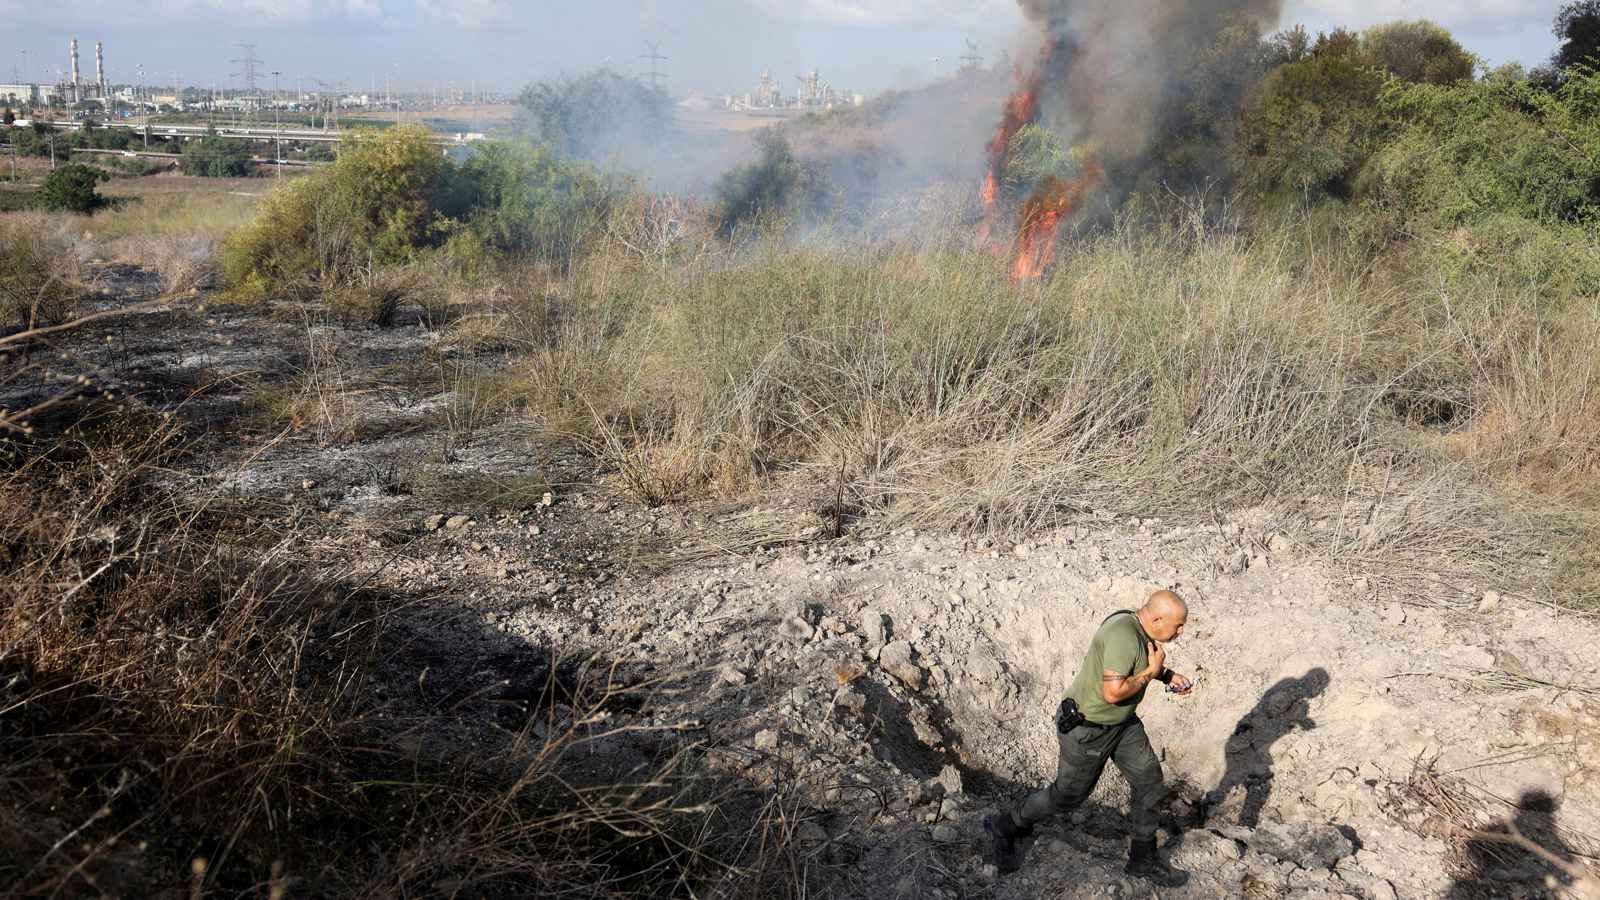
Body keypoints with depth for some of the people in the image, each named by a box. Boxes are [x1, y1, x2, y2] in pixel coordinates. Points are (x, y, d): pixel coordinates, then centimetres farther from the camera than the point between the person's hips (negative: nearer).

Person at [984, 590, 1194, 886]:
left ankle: (1143, 859, 27)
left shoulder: (1138, 625, -4)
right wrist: (1151, 672, -23)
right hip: (1088, 728, -9)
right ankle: (1004, 827, 29)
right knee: (1069, 794, 8)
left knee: (1149, 779, 10)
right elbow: (1113, 692, -36)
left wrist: (1169, 676, 2)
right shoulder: (1124, 636, -33)